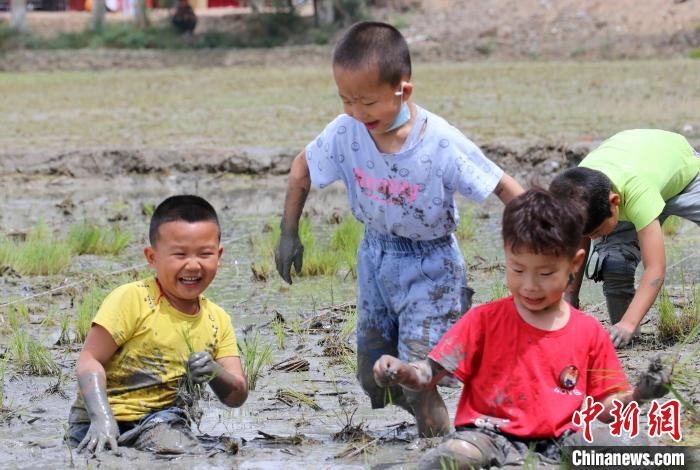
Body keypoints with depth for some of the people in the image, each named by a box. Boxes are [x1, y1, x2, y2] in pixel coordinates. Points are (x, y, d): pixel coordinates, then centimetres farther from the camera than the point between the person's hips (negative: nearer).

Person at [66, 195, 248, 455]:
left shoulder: (217, 321, 5)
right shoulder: (132, 299, -11)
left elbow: (237, 396, 5)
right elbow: (90, 359, -14)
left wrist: (216, 374, -18)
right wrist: (102, 420, -28)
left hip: (163, 419, 2)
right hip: (106, 422, -2)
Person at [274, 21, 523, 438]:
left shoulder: (442, 144, -27)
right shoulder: (345, 134, -16)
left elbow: (506, 189, -20)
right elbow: (302, 169, 4)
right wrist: (290, 234, 7)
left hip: (430, 266, -5)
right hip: (376, 258, 5)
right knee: (375, 382, 11)